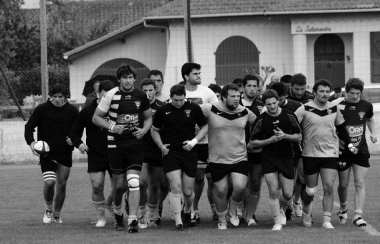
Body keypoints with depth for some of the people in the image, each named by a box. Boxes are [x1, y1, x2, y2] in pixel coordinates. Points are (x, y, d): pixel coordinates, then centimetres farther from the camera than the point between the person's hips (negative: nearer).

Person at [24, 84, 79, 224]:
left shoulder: (72, 111, 2)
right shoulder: (42, 109, -3)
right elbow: (29, 127, 2)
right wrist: (31, 142, -15)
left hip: (65, 153, 2)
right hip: (47, 153, -2)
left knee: (61, 184, 5)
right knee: (49, 182, -18)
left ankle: (57, 215, 23)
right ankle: (49, 209, 8)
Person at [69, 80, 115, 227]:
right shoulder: (87, 111, -1)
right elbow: (74, 131, 7)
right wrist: (79, 143, -11)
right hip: (95, 155, -1)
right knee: (97, 186, -8)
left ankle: (109, 203, 33)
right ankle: (101, 217, 8)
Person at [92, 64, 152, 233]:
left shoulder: (141, 96, 4)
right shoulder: (111, 95, -4)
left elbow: (148, 118, 17)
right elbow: (96, 118, 2)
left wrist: (144, 130, -3)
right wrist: (112, 127, -14)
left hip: (135, 142, 1)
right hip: (115, 144, -1)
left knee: (133, 182, -13)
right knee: (119, 184, 7)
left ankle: (133, 220, -14)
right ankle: (118, 213, 34)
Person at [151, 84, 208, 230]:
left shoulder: (194, 108, -1)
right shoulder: (163, 111, -1)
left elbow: (205, 126, 8)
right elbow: (154, 130, 12)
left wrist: (194, 141, -7)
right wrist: (161, 145, -4)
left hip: (189, 153, 1)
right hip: (170, 152, -1)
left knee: (188, 191, 6)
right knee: (175, 186, -14)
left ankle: (187, 212, 38)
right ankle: (178, 222, -11)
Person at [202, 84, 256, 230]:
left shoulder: (245, 112, 0)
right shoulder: (210, 110, -10)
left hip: (239, 158, 1)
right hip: (217, 159, -1)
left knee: (240, 187, -14)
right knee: (220, 191, 4)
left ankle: (233, 209, 18)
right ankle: (221, 219, 28)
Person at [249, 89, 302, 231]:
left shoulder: (289, 116, -3)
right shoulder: (261, 120, -6)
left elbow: (299, 137, 3)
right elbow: (252, 143, -2)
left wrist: (284, 136, -15)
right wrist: (270, 140, -15)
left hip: (287, 158, 1)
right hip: (269, 159, -1)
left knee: (288, 194, 1)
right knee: (273, 191, -11)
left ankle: (281, 209, 34)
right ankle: (278, 222, 1)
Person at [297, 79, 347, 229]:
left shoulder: (334, 109, 5)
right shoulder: (305, 109, -6)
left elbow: (341, 126, 19)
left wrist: (339, 143, 17)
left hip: (330, 153, 2)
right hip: (310, 154, -2)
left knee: (329, 187, -11)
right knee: (310, 190, 4)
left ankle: (327, 220, -5)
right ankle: (306, 212, 33)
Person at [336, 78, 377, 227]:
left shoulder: (366, 106, 0)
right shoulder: (339, 106, -11)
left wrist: (373, 133, 6)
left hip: (361, 150, 2)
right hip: (343, 151, -2)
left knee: (360, 183, -7)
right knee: (343, 184, 9)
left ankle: (358, 215, -8)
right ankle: (343, 208, 36)